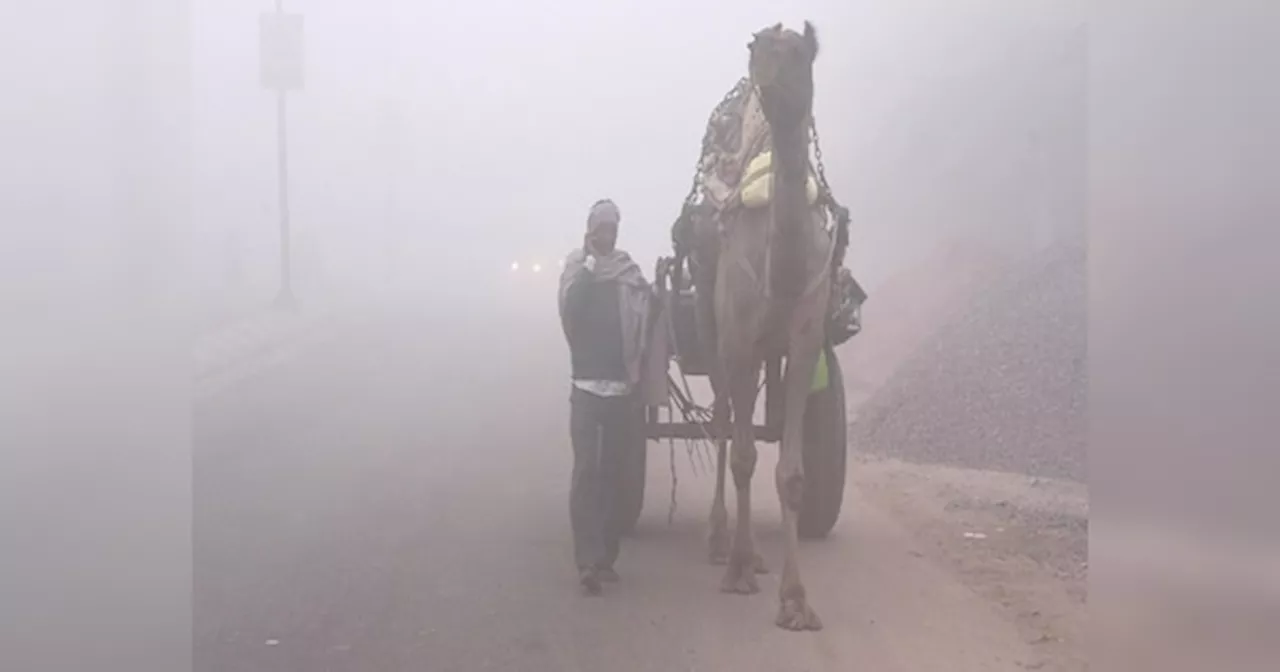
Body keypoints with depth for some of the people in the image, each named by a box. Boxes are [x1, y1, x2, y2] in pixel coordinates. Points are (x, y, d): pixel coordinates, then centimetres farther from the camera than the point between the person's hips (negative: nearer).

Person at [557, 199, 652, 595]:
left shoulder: (631, 276, 5)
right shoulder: (576, 269, 3)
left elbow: (643, 329, 1)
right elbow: (570, 314, -14)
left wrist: (639, 386, -5)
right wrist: (588, 268, -19)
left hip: (622, 387, 2)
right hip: (586, 384, -2)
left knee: (612, 472, 7)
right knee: (586, 470, -10)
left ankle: (606, 557, 15)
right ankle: (588, 560, -15)